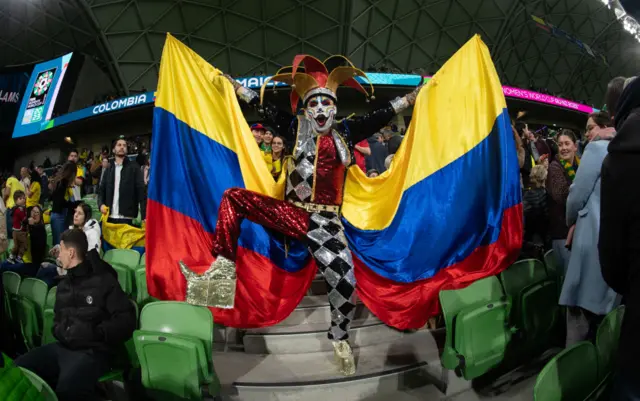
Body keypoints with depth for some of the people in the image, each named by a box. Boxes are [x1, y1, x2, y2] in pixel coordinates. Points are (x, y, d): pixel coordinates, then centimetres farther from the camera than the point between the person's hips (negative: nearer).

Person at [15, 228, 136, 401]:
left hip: (92, 351, -7)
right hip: (62, 347, 8)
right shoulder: (63, 284, 20)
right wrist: (60, 331, 8)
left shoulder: (104, 280, -5)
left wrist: (94, 332, -20)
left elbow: (126, 321, -10)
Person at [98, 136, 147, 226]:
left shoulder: (134, 167, 2)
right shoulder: (108, 170, 17)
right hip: (110, 218, 4)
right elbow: (102, 190, 18)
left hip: (126, 218, -4)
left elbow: (142, 191, -5)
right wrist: (101, 204, -5)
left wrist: (144, 216, -15)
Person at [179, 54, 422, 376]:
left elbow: (381, 116, 10)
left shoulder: (345, 132, 8)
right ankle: (223, 270, -9)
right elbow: (264, 107, 15)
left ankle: (339, 339, 17)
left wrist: (415, 95, 12)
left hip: (325, 221, -1)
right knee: (233, 197, -11)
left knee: (344, 282, -14)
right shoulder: (297, 128, 9)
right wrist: (233, 84, 22)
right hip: (291, 214, 2)